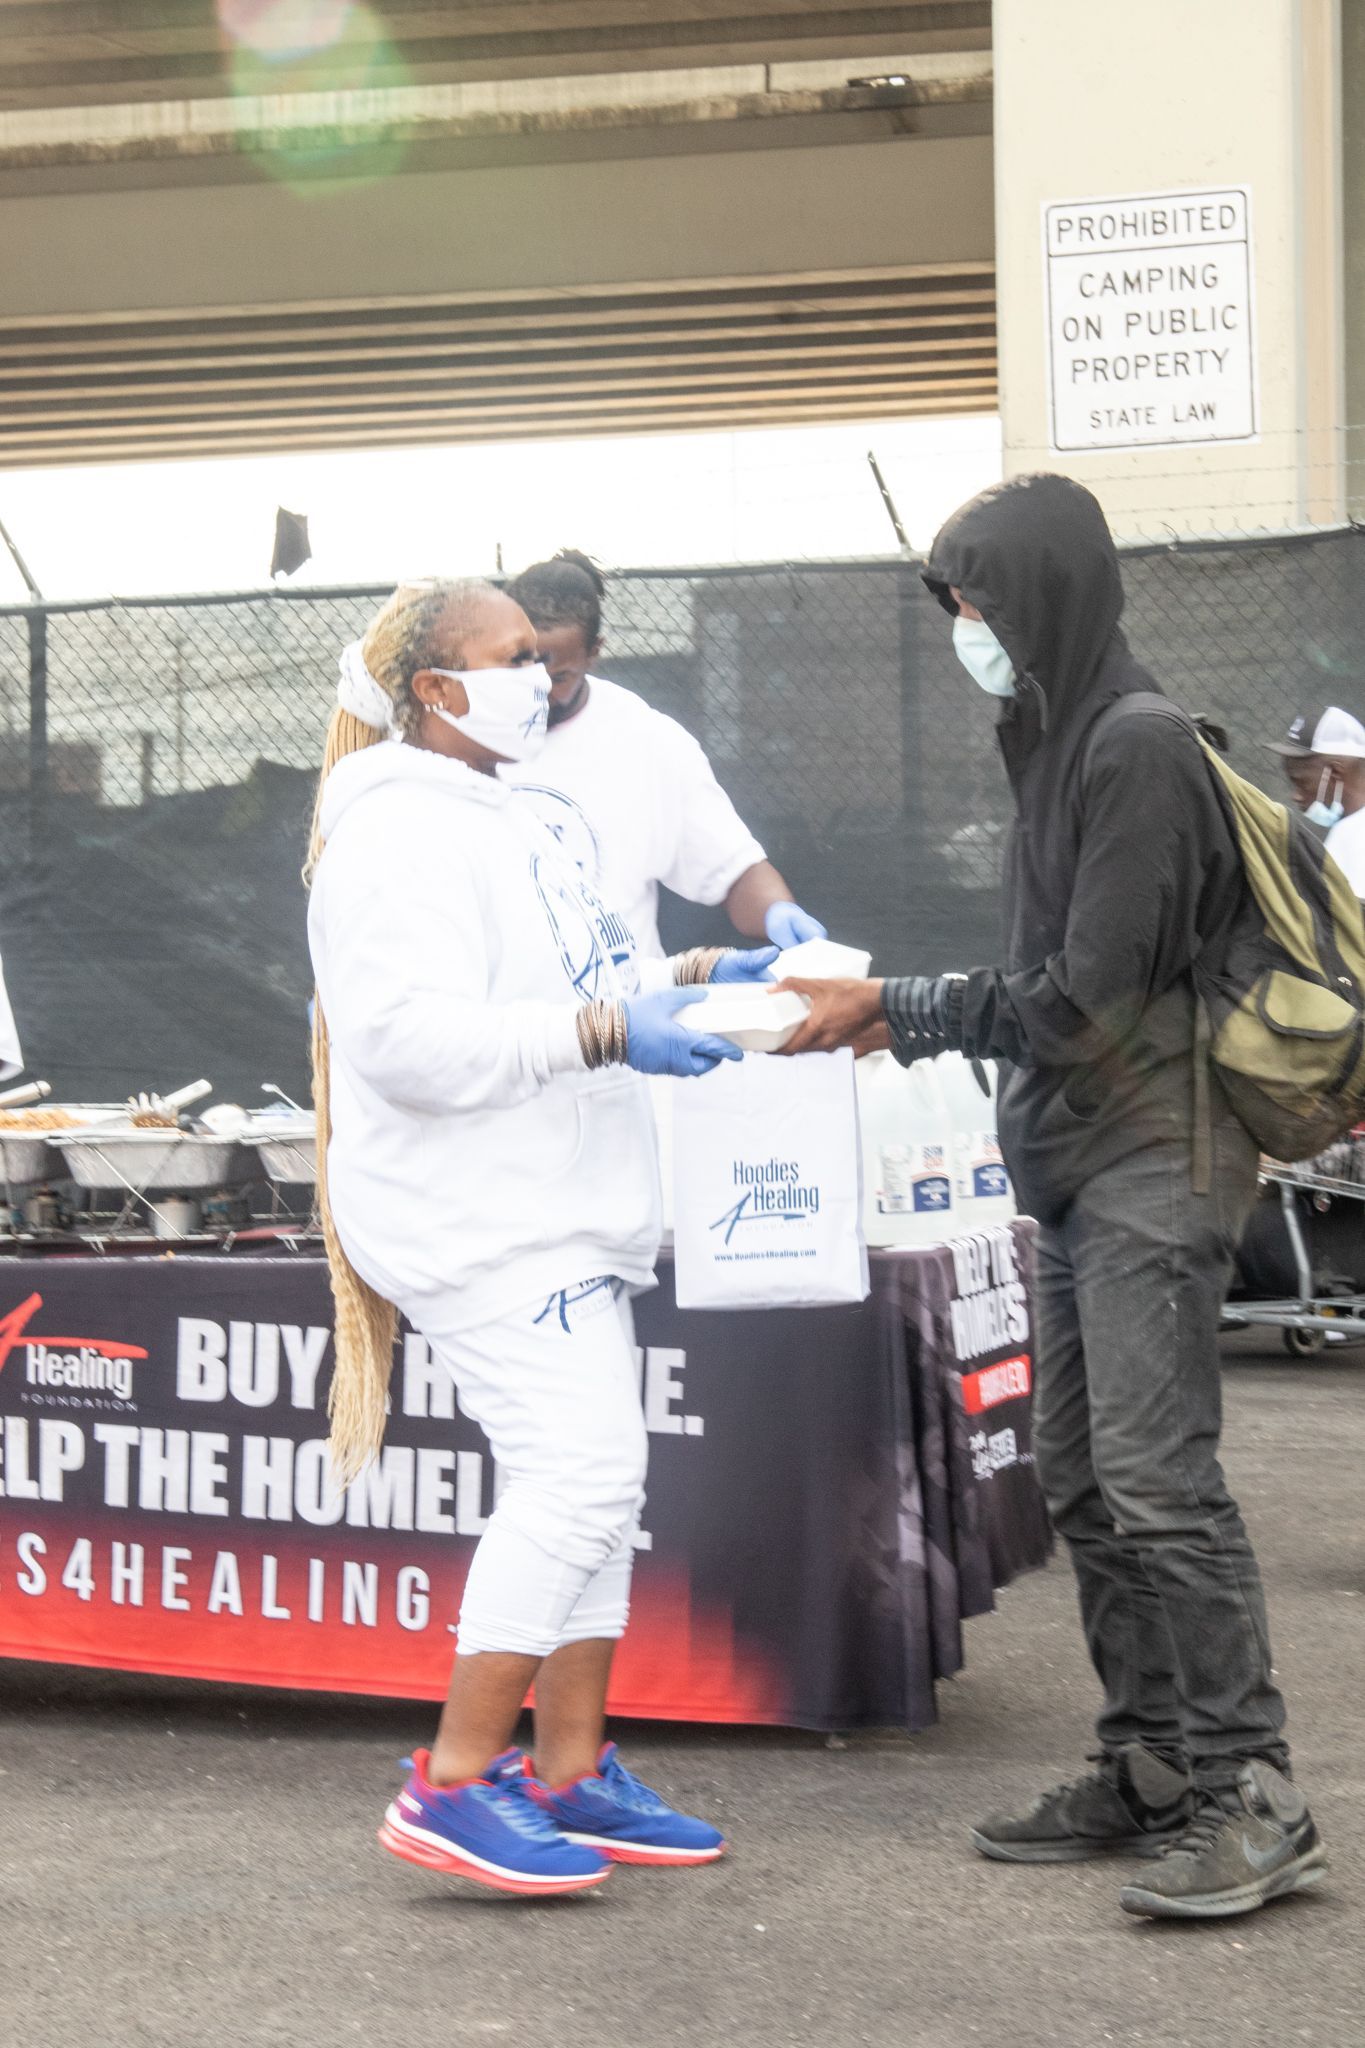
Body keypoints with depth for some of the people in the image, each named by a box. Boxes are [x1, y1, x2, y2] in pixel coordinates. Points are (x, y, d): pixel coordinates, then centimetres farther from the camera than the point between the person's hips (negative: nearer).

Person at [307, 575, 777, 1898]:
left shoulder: (486, 819, 20)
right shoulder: (400, 836, -14)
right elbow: (409, 1037, -25)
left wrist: (683, 980, 16)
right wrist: (604, 1029, -25)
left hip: (550, 1216, 11)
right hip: (484, 1224, -11)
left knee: (586, 1478, 10)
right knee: (580, 1465, -17)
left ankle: (571, 1770, 17)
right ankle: (454, 1788, -12)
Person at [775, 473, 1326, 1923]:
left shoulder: (1137, 746, -13)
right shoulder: (1058, 744, 15)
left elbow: (1082, 995, -17)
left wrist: (891, 1010, -11)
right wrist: (895, 1023, 12)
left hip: (1151, 1163, -10)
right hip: (1078, 1166, 10)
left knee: (1156, 1478, -12)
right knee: (1082, 1480, 11)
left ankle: (1253, 1798, -8)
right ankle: (1148, 1772, 18)